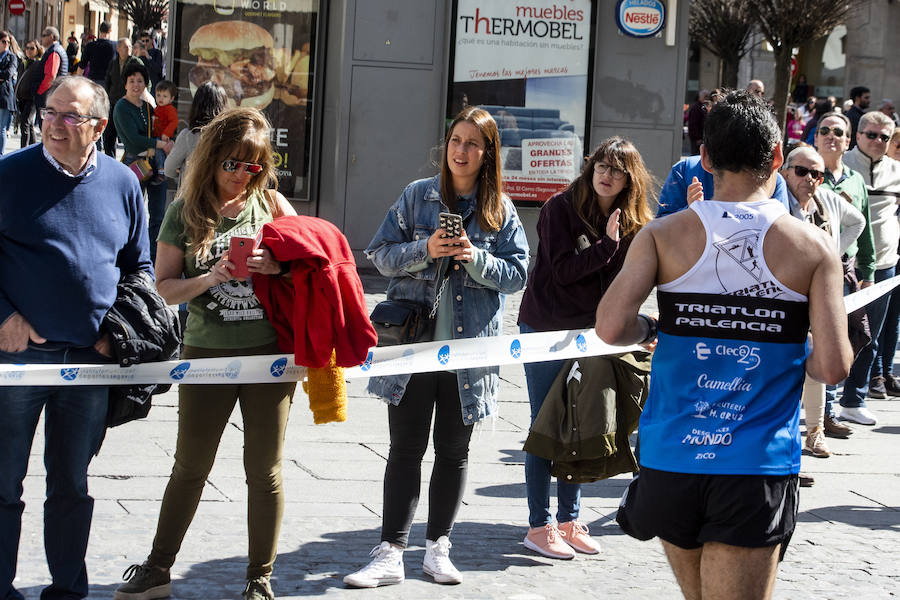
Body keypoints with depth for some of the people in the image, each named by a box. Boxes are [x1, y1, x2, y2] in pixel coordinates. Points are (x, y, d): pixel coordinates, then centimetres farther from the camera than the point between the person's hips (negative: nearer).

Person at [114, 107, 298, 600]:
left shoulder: (271, 203, 3)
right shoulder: (186, 211, 0)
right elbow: (165, 286, -1)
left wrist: (278, 266, -15)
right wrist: (209, 278, -19)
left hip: (269, 352, 0)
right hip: (207, 354, 0)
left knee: (264, 469, 5)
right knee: (190, 467, 9)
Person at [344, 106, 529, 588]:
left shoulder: (501, 210, 4)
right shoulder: (417, 196, 3)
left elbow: (517, 273, 1)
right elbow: (380, 254, 2)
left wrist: (476, 258, -16)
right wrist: (425, 250, -15)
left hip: (470, 347, 1)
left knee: (454, 451, 10)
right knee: (406, 449, 0)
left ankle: (438, 547, 22)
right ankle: (390, 553, 1)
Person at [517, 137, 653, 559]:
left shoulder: (633, 223, 5)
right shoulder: (560, 208, -10)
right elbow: (562, 270, -16)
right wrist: (607, 245, -21)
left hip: (590, 332, 6)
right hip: (545, 330, -5)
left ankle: (568, 521, 20)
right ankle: (539, 526, 4)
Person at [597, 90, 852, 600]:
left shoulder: (662, 235, -2)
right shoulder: (812, 247, -4)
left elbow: (611, 327, -14)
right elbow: (833, 367, -10)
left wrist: (650, 329, 8)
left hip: (671, 460, 2)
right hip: (757, 468, -2)